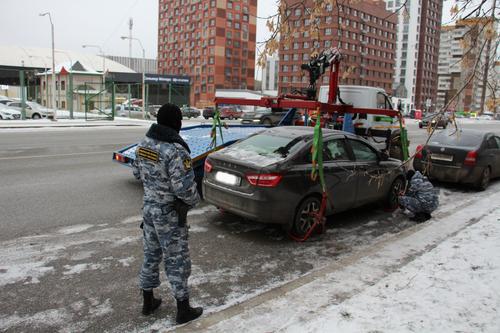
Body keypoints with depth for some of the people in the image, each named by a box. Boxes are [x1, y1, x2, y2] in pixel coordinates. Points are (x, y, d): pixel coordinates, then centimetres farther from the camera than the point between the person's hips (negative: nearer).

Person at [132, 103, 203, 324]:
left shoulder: (144, 144, 0)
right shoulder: (175, 150, -26)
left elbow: (137, 172, 13)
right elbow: (184, 187, -27)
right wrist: (194, 200, -7)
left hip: (149, 207, 8)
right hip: (170, 214, -7)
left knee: (151, 255, 21)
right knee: (177, 261, 6)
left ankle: (148, 302, 35)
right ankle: (183, 311, 21)